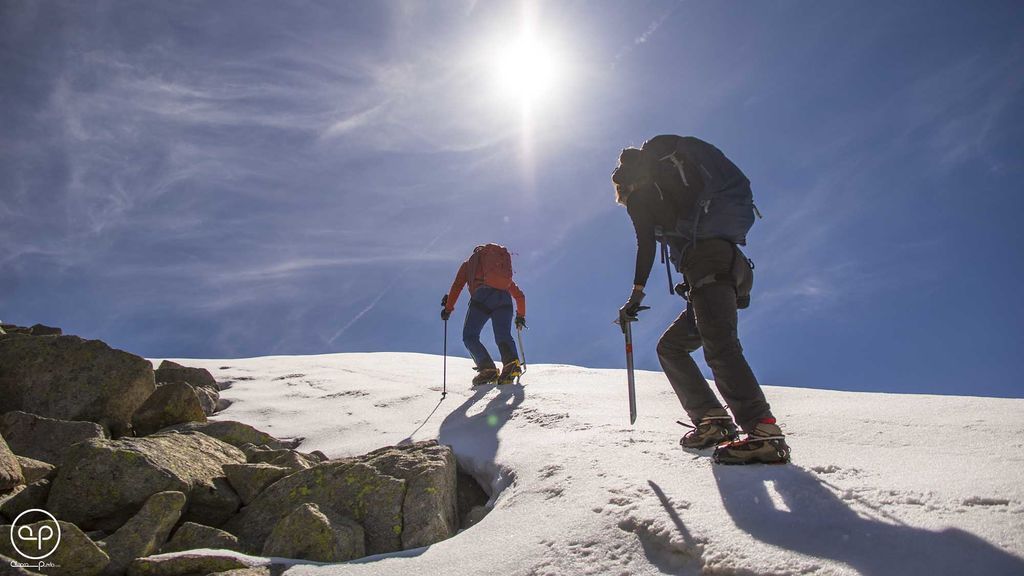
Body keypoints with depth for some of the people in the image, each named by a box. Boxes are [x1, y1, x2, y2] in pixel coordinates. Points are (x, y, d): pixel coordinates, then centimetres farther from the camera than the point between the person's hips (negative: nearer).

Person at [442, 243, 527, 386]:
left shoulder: (470, 262, 30)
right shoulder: (504, 273, 37)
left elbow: (456, 287, 18)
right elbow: (520, 296, 39)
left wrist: (448, 308, 22)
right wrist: (521, 316, 49)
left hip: (482, 297, -3)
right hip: (504, 300, 3)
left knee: (470, 336, 5)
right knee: (503, 336, 2)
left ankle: (488, 369, -12)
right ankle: (511, 362, -28)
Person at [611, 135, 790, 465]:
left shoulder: (639, 197, 11)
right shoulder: (668, 191, 33)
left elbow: (647, 243, -3)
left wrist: (636, 293, -2)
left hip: (706, 266, -9)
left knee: (719, 346, -24)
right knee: (670, 346, 14)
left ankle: (764, 433, -35)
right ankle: (712, 420, 3)